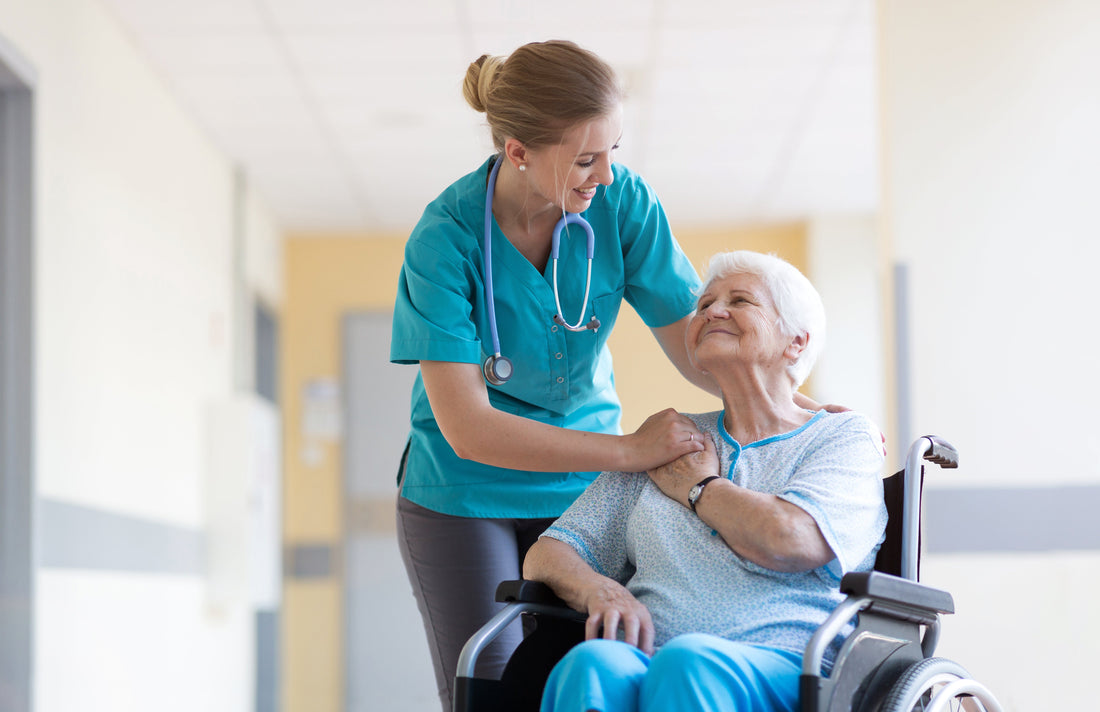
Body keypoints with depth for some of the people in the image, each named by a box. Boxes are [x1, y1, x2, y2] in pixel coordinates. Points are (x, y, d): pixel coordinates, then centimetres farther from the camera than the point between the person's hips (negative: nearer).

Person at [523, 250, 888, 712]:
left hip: (782, 672, -3)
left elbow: (791, 544, -8)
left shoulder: (845, 436, 14)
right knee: (593, 665, -35)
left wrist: (698, 487, 10)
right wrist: (601, 589, -4)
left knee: (689, 663, -39)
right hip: (648, 665, 3)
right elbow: (547, 554, 20)